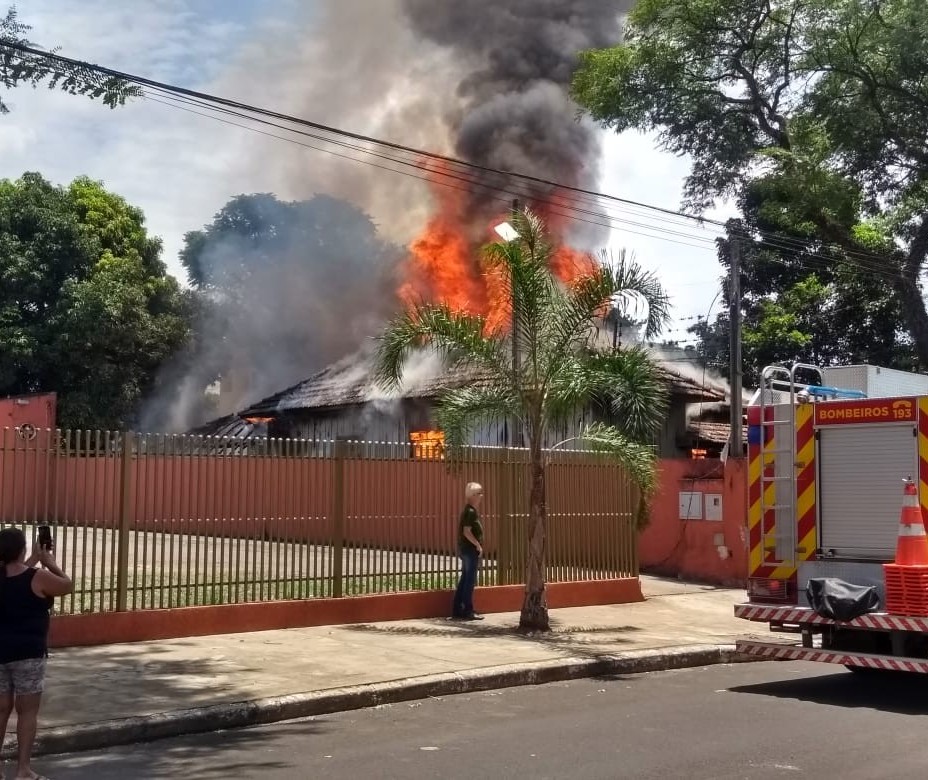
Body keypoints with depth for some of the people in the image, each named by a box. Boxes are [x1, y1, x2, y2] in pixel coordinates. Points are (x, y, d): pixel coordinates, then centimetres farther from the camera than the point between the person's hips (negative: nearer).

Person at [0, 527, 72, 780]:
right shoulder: (38, 578, -14)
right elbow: (67, 585, 4)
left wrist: (34, 561, 24)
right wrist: (50, 563, 15)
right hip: (27, 653, -5)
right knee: (27, 710, 2)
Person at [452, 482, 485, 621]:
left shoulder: (471, 511, 15)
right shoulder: (470, 512, -15)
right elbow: (466, 532, -21)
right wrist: (478, 545, -16)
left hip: (466, 550, 10)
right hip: (470, 550, -10)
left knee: (465, 579, 12)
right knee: (470, 581, -5)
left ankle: (457, 610, 16)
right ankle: (468, 611, -1)